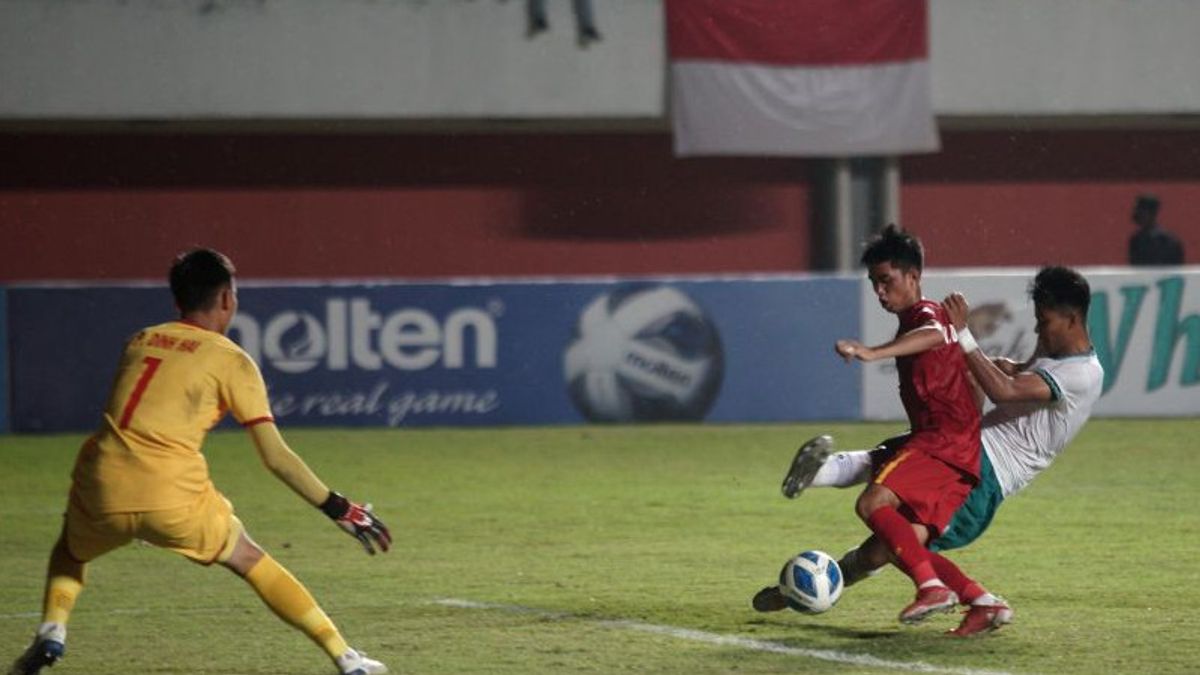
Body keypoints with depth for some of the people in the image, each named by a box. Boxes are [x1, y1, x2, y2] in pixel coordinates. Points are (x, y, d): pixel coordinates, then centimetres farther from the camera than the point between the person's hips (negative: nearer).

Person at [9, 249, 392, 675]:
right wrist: (339, 510, 8)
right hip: (175, 499, -3)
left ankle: (51, 632, 8)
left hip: (102, 492, 3)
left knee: (71, 551, 35)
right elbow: (276, 458, 2)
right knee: (250, 561, 20)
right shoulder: (231, 361, 6)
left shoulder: (139, 342, 19)